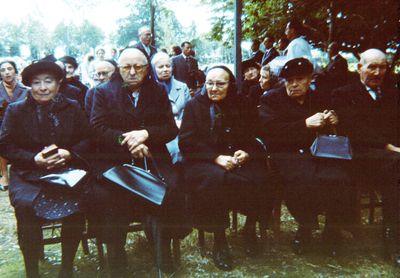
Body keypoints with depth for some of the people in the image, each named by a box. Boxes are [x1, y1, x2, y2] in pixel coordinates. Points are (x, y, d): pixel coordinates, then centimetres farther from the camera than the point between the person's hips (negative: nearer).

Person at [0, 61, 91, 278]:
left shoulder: (72, 108, 10)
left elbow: (87, 139, 8)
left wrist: (69, 154, -12)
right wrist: (34, 158, -12)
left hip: (66, 170, 0)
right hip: (27, 174, 0)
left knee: (76, 202, -28)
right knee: (25, 205, -30)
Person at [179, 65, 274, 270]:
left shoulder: (241, 104, 14)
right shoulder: (194, 105, 6)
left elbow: (254, 135, 11)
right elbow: (187, 142, -4)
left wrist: (246, 152, -12)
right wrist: (217, 157, -17)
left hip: (239, 159, 3)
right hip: (204, 162, -2)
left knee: (260, 178, -28)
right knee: (215, 180, -36)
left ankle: (250, 228, 0)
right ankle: (219, 240, -16)